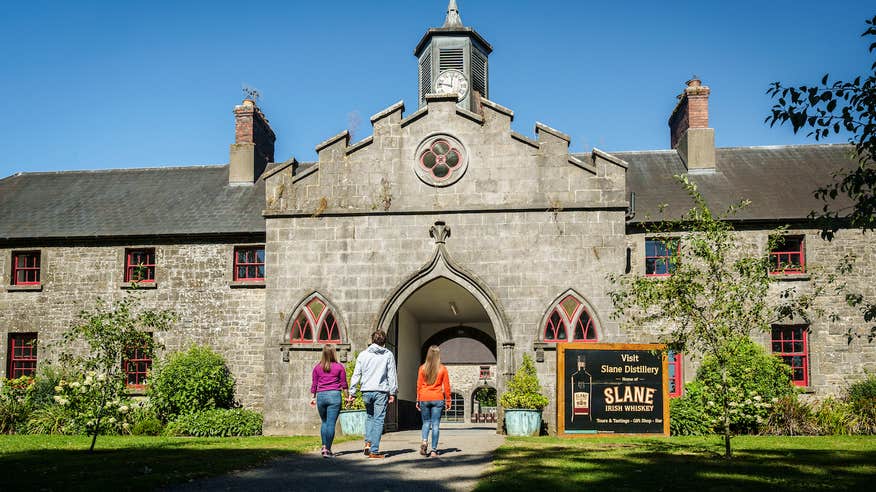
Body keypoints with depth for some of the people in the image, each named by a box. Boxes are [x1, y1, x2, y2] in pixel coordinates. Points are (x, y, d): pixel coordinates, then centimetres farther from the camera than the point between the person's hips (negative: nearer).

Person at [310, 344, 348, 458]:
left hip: (321, 396, 3)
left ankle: (324, 447, 10)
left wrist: (313, 397, 20)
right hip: (334, 395, -3)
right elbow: (344, 384, 3)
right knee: (331, 423, -2)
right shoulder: (339, 367, -1)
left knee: (324, 422, 18)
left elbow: (314, 384, 10)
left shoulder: (317, 368, 5)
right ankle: (328, 450, -4)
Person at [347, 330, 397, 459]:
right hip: (381, 391, -2)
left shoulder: (363, 354, 6)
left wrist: (352, 392, 8)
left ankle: (368, 442, 6)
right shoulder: (388, 355, 1)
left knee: (369, 416, 22)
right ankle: (374, 450, 0)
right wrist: (392, 393, 4)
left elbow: (356, 374, 5)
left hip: (366, 391, 2)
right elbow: (392, 375, 0)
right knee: (378, 420, 2)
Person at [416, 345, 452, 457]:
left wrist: (418, 400, 9)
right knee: (435, 424, 3)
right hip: (438, 399, -1)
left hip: (424, 399, 1)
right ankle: (434, 450, 1)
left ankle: (424, 441, -11)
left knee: (426, 422, 15)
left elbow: (419, 385, 2)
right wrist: (448, 401, 8)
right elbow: (446, 386, 0)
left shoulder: (422, 368, 0)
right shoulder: (442, 369, -2)